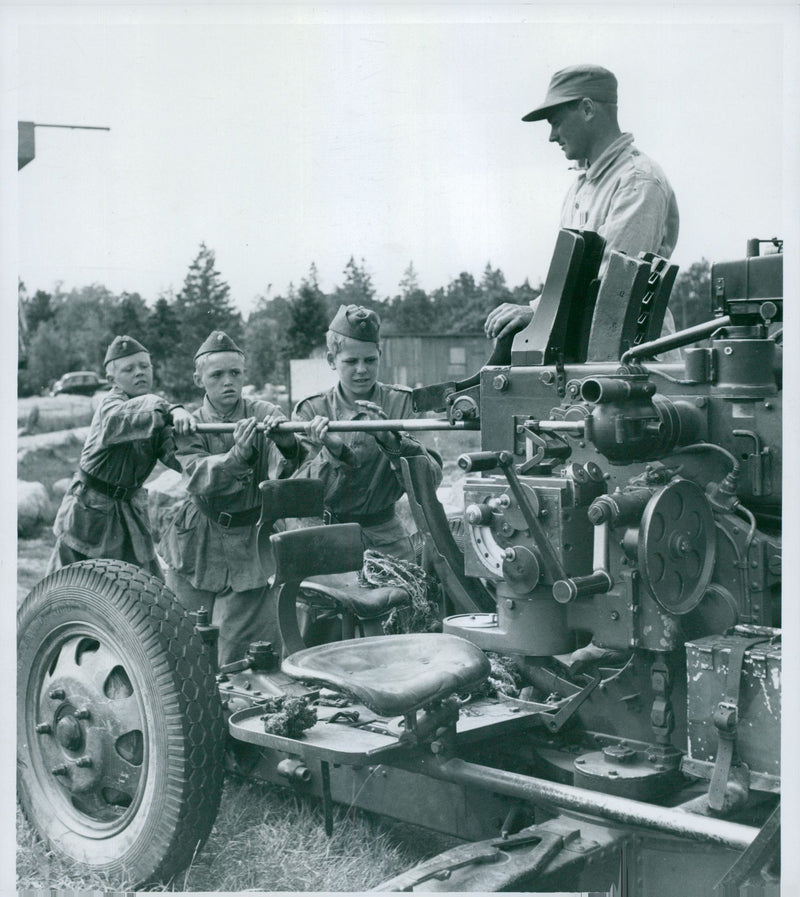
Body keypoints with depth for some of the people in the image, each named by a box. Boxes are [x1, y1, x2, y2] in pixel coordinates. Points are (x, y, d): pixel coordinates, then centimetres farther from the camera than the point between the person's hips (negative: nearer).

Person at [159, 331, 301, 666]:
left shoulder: (263, 415, -5)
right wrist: (238, 453, -39)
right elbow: (197, 477, -20)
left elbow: (281, 474, -21)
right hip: (197, 545, 2)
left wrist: (287, 445, -44)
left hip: (248, 546, -2)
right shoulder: (190, 425, -1)